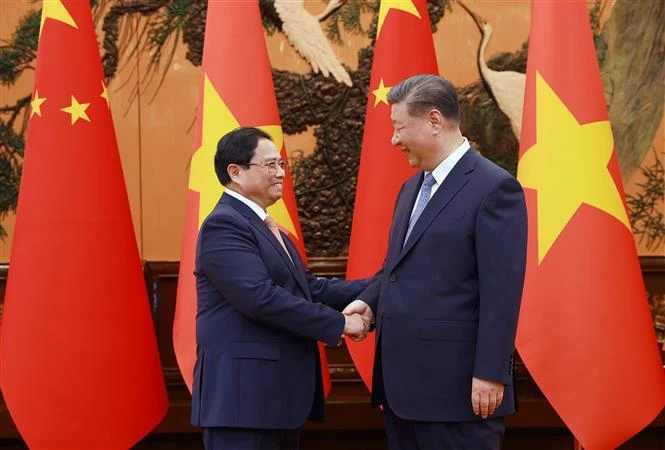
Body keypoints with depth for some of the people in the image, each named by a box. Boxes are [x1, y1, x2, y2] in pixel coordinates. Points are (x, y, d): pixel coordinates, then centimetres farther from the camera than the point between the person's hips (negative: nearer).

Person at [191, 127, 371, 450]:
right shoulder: (224, 225, -14)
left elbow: (307, 288, 14)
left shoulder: (266, 227, 18)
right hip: (244, 392, -10)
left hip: (279, 390, 10)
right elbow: (260, 296, -24)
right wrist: (338, 323, -19)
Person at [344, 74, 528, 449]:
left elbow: (502, 290, -16)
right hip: (405, 383, 8)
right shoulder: (412, 189, 17)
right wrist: (371, 300, 3)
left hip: (457, 384, -8)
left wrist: (489, 374, -19)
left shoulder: (493, 188, -11)